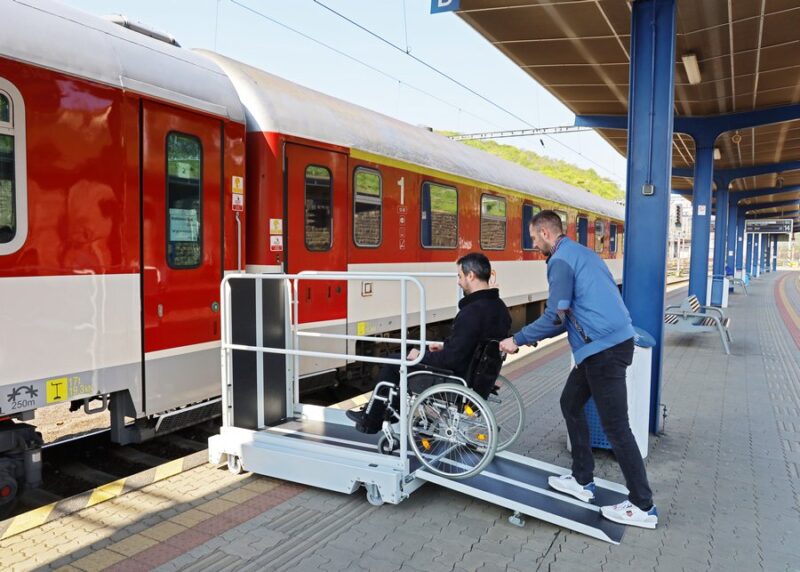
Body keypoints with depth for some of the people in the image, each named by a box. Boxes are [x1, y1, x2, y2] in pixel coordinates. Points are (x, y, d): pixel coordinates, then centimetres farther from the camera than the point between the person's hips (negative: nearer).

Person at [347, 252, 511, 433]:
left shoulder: (472, 312, -29)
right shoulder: (499, 308, 0)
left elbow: (452, 359, -28)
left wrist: (420, 356, -12)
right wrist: (446, 346, 14)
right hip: (479, 374, 9)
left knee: (393, 362, 8)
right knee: (419, 354, 26)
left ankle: (369, 420, 25)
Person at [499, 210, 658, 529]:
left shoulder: (561, 260, -11)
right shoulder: (580, 253, 20)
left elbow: (556, 316, -15)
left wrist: (518, 340, -3)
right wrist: (535, 335, 22)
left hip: (604, 349, -10)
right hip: (606, 343, 10)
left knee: (615, 426, -2)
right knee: (570, 403, 18)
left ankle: (642, 507, 9)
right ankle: (582, 481, 26)